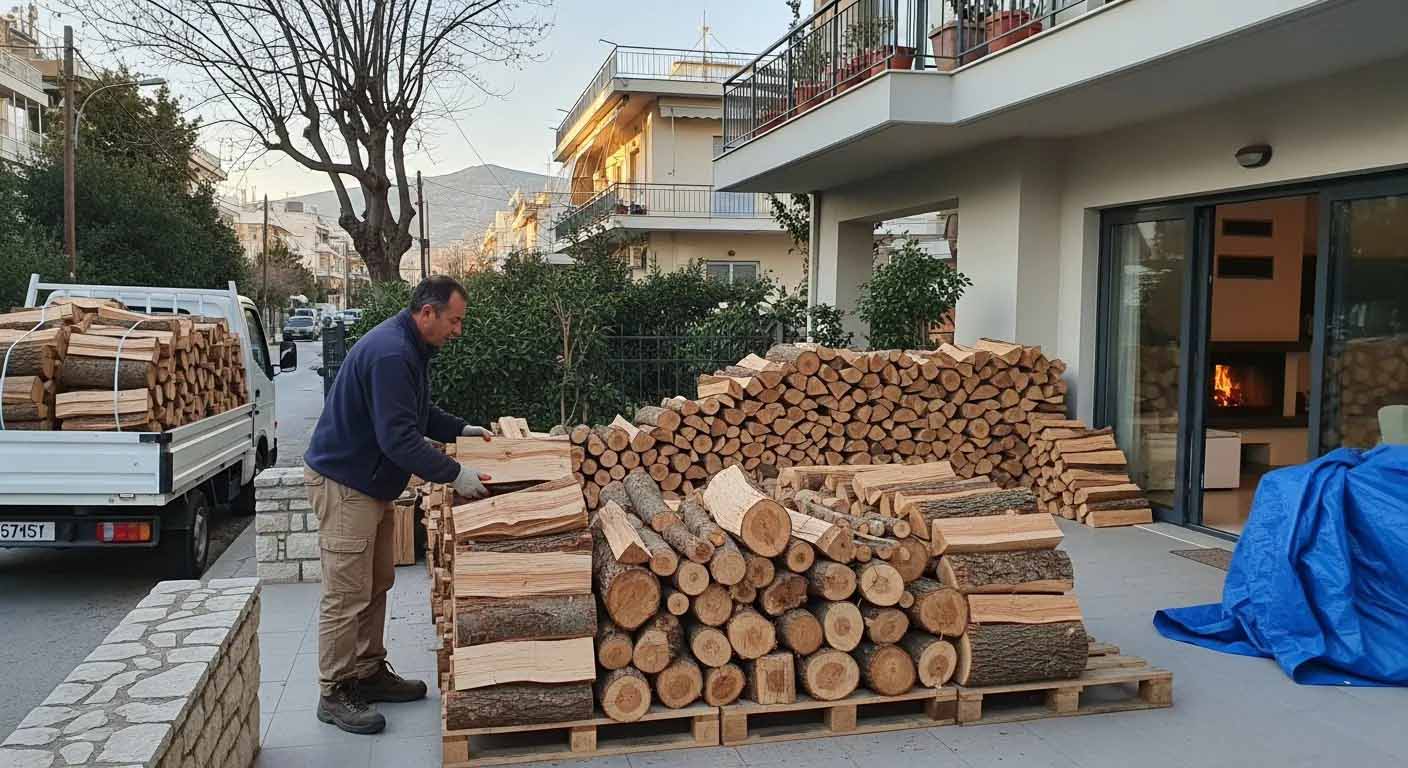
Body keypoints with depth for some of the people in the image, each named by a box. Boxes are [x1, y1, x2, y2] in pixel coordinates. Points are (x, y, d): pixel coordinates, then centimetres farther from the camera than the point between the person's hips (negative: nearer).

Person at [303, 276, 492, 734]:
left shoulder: (410, 349, 9)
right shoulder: (389, 354, -26)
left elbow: (416, 413, 23)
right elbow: (399, 437, -30)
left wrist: (461, 429, 13)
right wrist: (454, 475, -26)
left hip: (373, 484, 11)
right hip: (343, 484, -11)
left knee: (377, 584, 17)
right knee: (347, 595, -4)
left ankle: (369, 673, 29)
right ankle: (334, 694, 8)